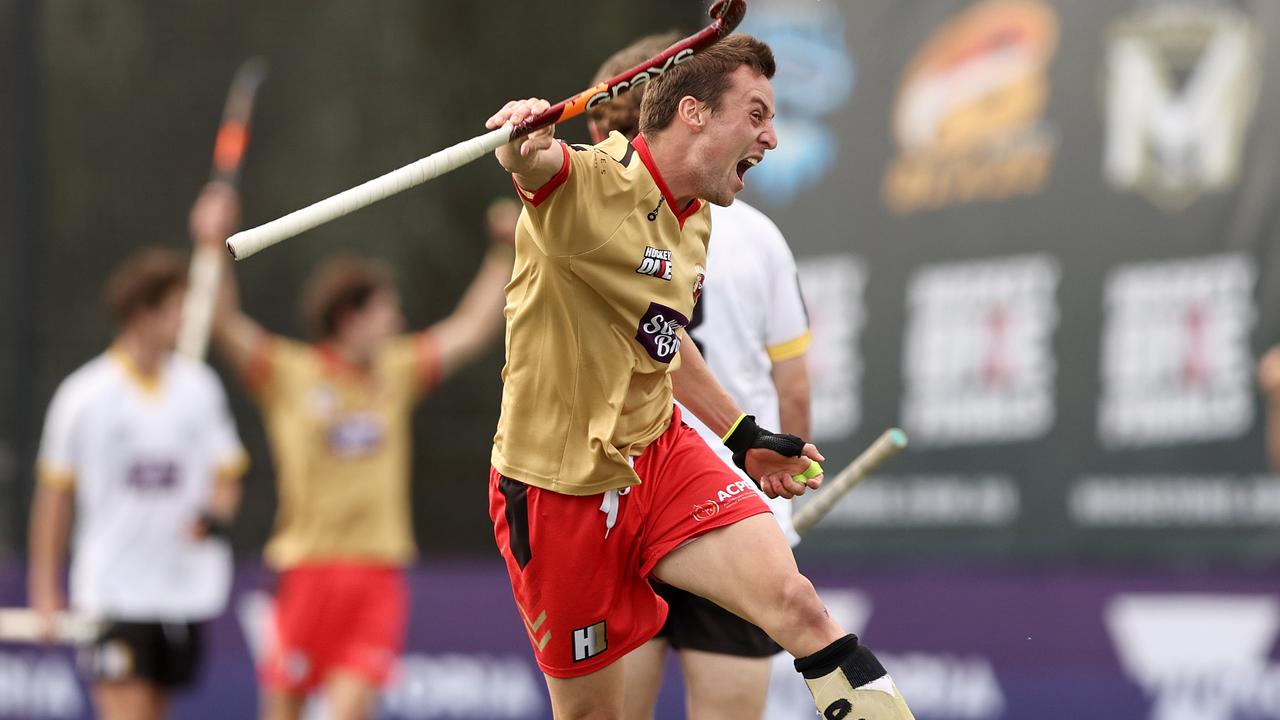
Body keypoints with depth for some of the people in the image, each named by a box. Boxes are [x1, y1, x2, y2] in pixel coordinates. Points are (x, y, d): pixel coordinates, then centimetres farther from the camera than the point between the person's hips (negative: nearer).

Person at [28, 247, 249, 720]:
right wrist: (45, 589, 1)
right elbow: (54, 493, 2)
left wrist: (215, 515, -10)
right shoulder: (84, 394, -5)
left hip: (188, 588, 4)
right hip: (113, 590, -4)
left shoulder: (199, 386, 6)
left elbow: (226, 476, 14)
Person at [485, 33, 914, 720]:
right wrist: (524, 140, -66)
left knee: (792, 598, -20)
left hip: (661, 453, 6)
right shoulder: (587, 183, -19)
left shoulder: (694, 220, 8)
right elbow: (534, 164, -43)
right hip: (561, 484, -6)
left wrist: (743, 435, 25)